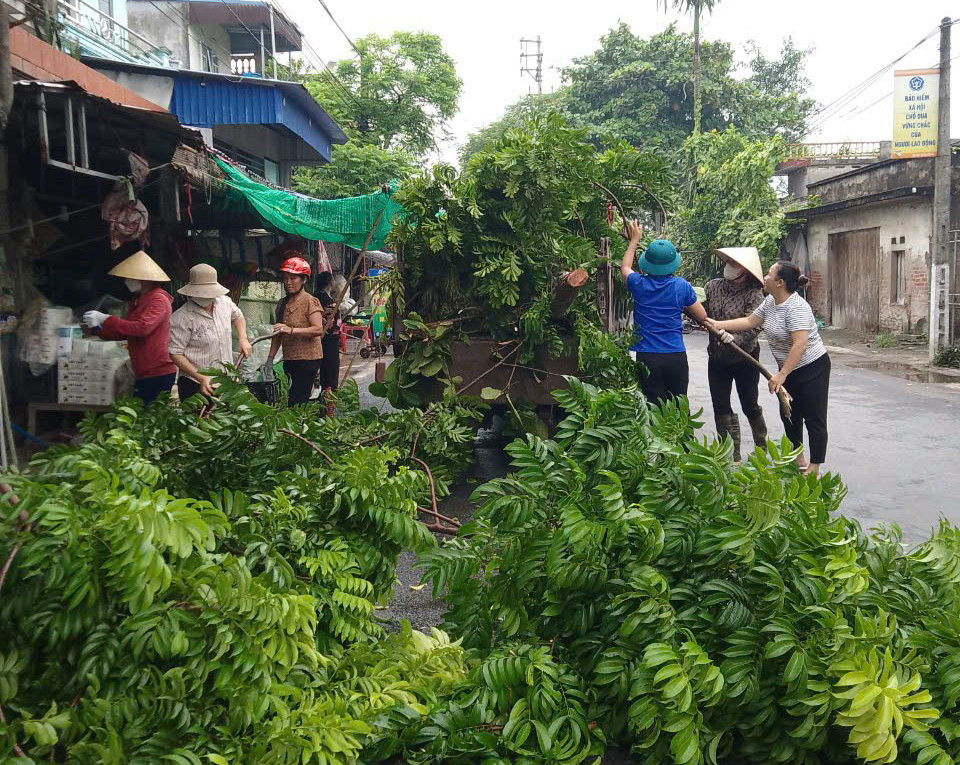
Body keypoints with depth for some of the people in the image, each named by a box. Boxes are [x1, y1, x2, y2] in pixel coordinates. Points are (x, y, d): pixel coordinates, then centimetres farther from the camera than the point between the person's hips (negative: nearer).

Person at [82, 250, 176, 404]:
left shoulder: (158, 299, -12)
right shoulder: (136, 301, 19)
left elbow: (142, 328, -27)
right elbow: (124, 333, 26)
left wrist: (105, 319, -20)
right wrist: (97, 328, 11)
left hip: (159, 374, -10)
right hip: (143, 375, 10)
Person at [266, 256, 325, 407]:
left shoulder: (310, 301, -7)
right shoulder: (282, 303, 14)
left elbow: (318, 329, -19)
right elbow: (278, 334, 16)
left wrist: (291, 330, -28)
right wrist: (270, 358, 7)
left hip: (307, 359, -7)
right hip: (289, 359, 7)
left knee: (296, 402, -11)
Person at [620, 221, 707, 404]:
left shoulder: (639, 284, -4)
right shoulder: (682, 286, -4)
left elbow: (624, 268, 20)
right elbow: (702, 316, 7)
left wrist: (634, 240, 28)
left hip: (647, 358, 0)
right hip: (676, 356, 0)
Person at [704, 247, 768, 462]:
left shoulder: (753, 294, -16)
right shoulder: (712, 286, -1)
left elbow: (753, 327, -24)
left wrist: (732, 340, -36)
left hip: (744, 358, -5)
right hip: (716, 358, 5)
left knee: (750, 405, 9)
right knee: (720, 407, 6)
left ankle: (762, 446, 34)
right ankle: (732, 455, 17)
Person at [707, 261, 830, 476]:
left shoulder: (796, 307, -26)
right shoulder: (770, 301, 2)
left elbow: (800, 345, -32)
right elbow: (749, 321, 11)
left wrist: (782, 375, -31)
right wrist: (717, 324, 4)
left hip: (812, 368, -10)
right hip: (789, 368, 10)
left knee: (814, 419, -1)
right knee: (789, 415, 17)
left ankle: (814, 469, 5)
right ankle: (798, 459, 33)